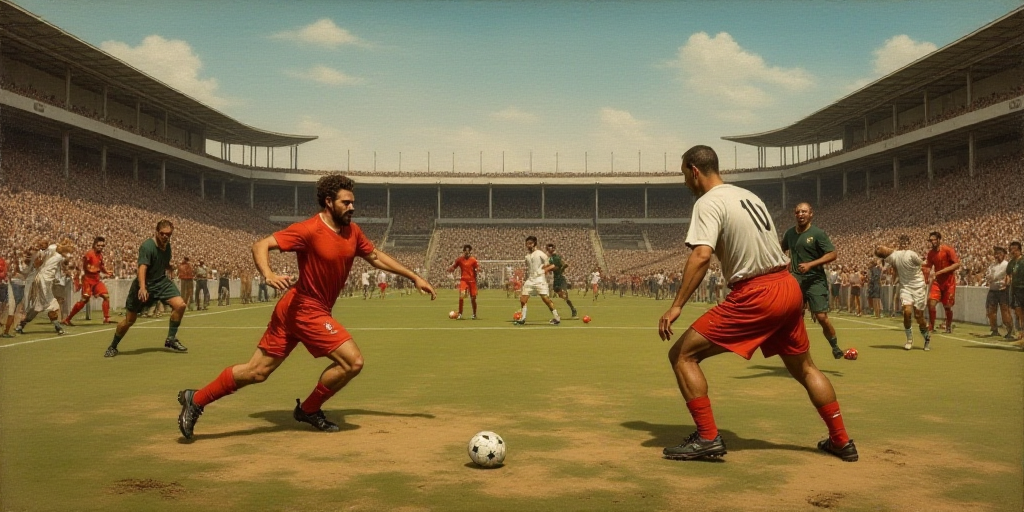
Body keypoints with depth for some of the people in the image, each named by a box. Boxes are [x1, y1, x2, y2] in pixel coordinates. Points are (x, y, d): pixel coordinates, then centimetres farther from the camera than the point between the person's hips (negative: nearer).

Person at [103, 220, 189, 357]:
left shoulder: (167, 245, 1)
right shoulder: (147, 247, -22)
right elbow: (142, 268, -35)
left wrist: (170, 267, 4)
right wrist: (142, 288, -48)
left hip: (161, 281, 6)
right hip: (144, 284, -6)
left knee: (180, 305, -17)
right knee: (129, 320, 1)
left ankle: (170, 340, -2)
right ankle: (112, 347, 25)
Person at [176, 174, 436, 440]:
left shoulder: (352, 232, 6)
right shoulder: (309, 229, -17)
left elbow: (376, 257, 19)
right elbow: (260, 246, -18)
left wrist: (415, 277, 17)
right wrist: (269, 275, -38)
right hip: (305, 310, -8)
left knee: (257, 371, 11)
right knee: (353, 361, -9)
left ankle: (196, 399, 21)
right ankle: (309, 410, 12)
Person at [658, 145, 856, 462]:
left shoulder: (708, 202, -8)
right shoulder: (748, 195, 18)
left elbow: (702, 255, -23)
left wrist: (676, 306, -25)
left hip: (755, 295, -8)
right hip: (789, 286, 9)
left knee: (682, 355, -2)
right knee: (805, 368, 26)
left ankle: (707, 438, -5)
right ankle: (842, 442, 33)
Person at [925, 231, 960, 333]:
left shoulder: (948, 250, -13)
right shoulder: (931, 253, 3)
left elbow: (957, 265, -17)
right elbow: (929, 266, 11)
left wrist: (940, 272, -23)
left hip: (948, 282, -4)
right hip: (937, 282, 4)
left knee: (947, 306, 4)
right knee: (931, 303, -11)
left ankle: (949, 327, 25)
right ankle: (931, 327, 0)